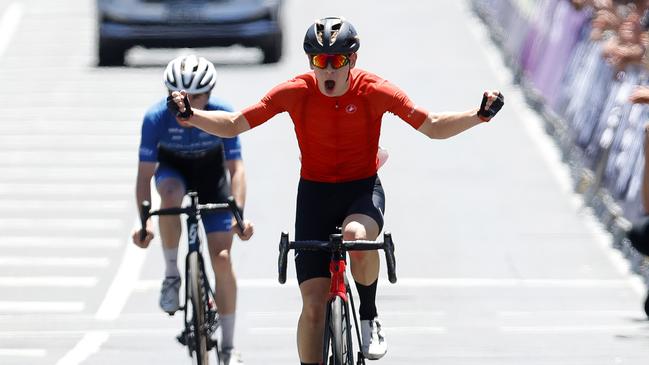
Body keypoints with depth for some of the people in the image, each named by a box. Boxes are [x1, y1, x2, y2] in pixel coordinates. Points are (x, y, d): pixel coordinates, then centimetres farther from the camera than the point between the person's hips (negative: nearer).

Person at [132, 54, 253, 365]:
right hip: (173, 169, 0)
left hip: (211, 174, 0)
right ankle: (171, 275, -19)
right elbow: (145, 174, -28)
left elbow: (236, 168, -29)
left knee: (221, 258, -10)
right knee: (170, 195, -39)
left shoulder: (223, 115, -29)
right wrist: (144, 220, -41)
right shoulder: (156, 118, -29)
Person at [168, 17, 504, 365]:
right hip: (315, 192, 1)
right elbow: (234, 124, -8)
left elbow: (433, 126, -8)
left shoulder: (374, 91, -15)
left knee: (356, 235, -37)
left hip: (363, 190, -1)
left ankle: (369, 316, -10)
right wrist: (190, 115, -23)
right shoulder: (295, 92, -14)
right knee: (313, 305, -6)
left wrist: (479, 115, -23)